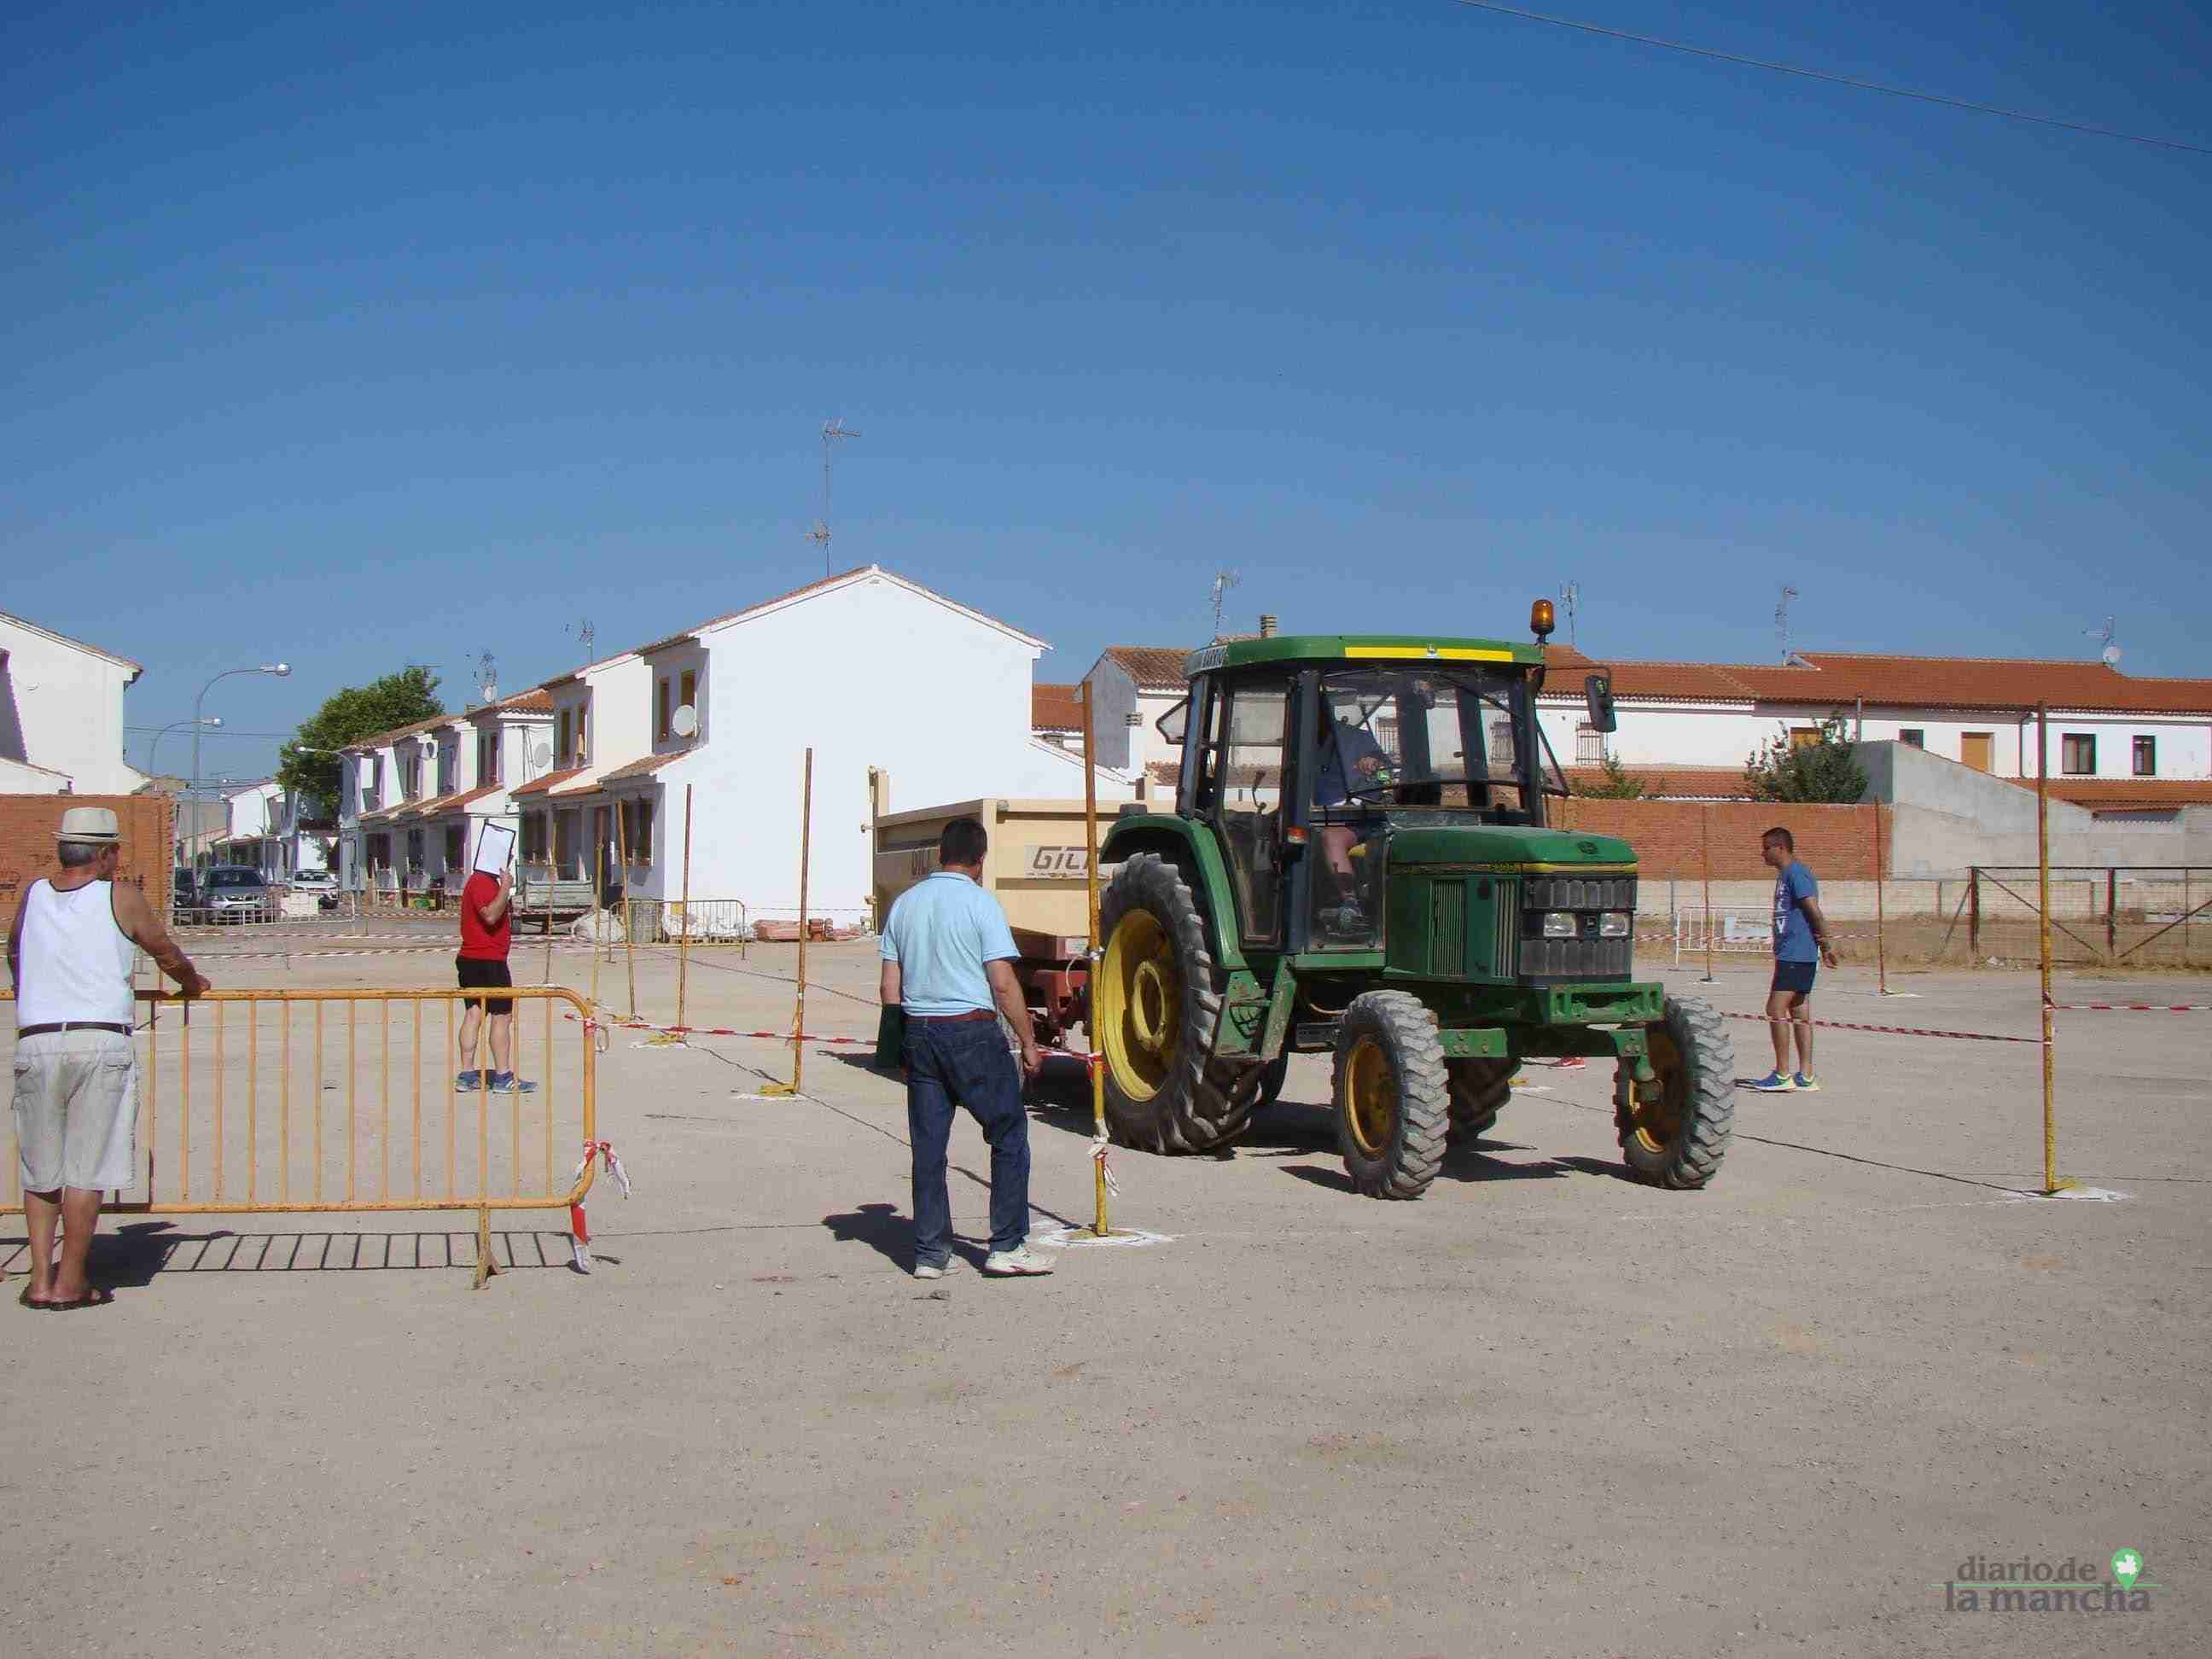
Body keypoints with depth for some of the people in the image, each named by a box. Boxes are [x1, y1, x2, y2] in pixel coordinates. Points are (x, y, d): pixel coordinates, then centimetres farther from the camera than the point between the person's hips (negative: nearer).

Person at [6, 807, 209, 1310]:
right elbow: (166, 952, 14)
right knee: (86, 1170, 0)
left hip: (35, 1042, 4)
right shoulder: (120, 898, 2)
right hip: (101, 1042, -4)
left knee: (39, 1170, 12)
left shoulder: (32, 896, 13)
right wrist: (192, 981, 35)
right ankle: (70, 1284, 2)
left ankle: (40, 1279, 9)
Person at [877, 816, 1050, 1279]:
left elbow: (890, 988, 9)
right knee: (1009, 1135, 7)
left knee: (928, 1146, 9)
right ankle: (1008, 1246, 4)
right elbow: (1003, 984, -12)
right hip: (972, 1032, -5)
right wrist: (1029, 1043, -3)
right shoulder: (980, 903, -8)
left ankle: (930, 1254, 12)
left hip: (919, 1033, 5)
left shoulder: (905, 903, 8)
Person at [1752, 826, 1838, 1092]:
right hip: (1792, 955, 10)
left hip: (1796, 955, -10)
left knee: (1776, 1010, -10)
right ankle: (1806, 1076, 10)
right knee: (1800, 1015, 9)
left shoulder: (1796, 874, -13)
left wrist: (1825, 946, -16)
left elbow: (1814, 912, -17)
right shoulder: (1785, 875, 19)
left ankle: (1782, 1075, -8)